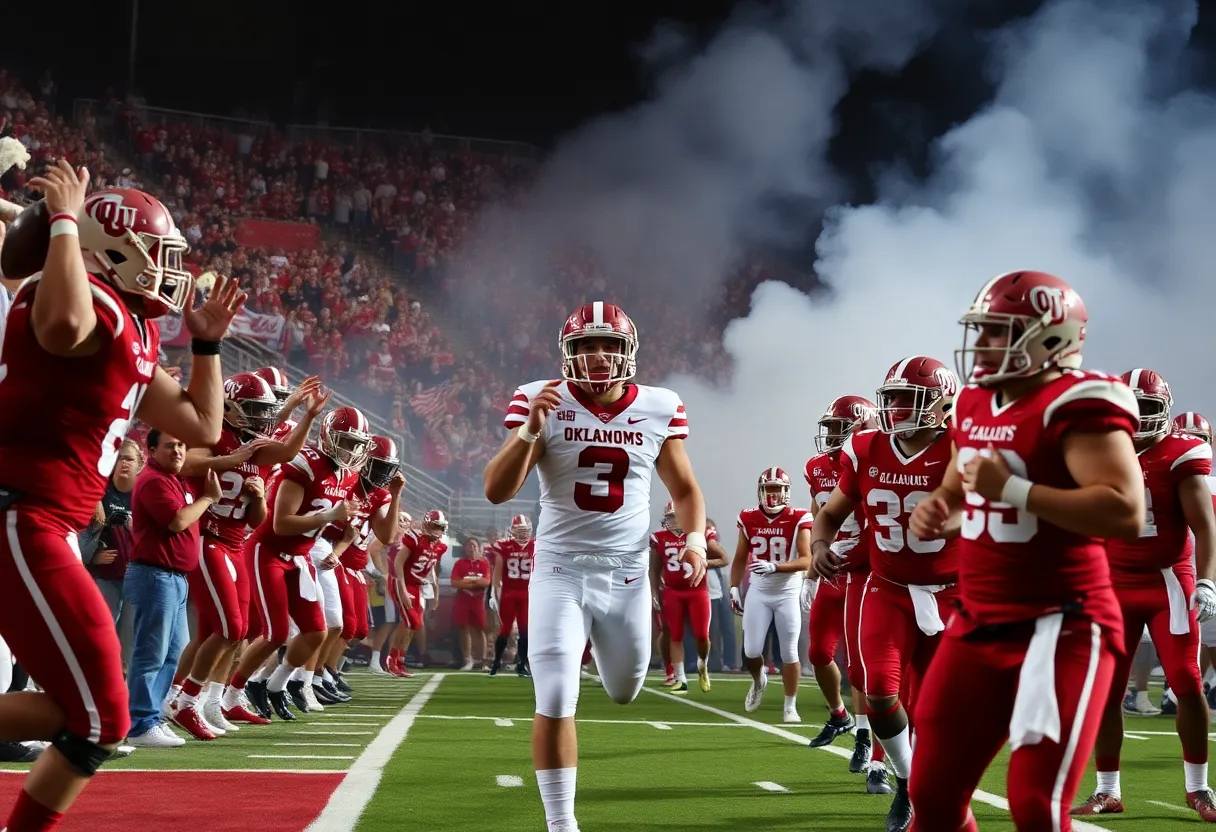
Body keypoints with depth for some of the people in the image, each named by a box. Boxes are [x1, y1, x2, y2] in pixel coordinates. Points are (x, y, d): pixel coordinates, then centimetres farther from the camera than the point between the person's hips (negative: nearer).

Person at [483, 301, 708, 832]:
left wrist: (695, 538, -9)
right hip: (561, 571, -2)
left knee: (624, 691, 20)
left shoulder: (658, 410, -3)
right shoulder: (542, 403, -9)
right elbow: (496, 492, -13)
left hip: (627, 574, 3)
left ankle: (604, 641, 57)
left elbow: (684, 490, 10)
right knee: (555, 702, -10)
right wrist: (530, 430, -27)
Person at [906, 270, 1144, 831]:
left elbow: (1126, 513, -27)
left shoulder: (1075, 405, -15)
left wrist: (1012, 489, -25)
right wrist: (937, 512, 5)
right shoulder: (974, 406, 12)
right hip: (979, 626, 9)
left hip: (1061, 627, -8)